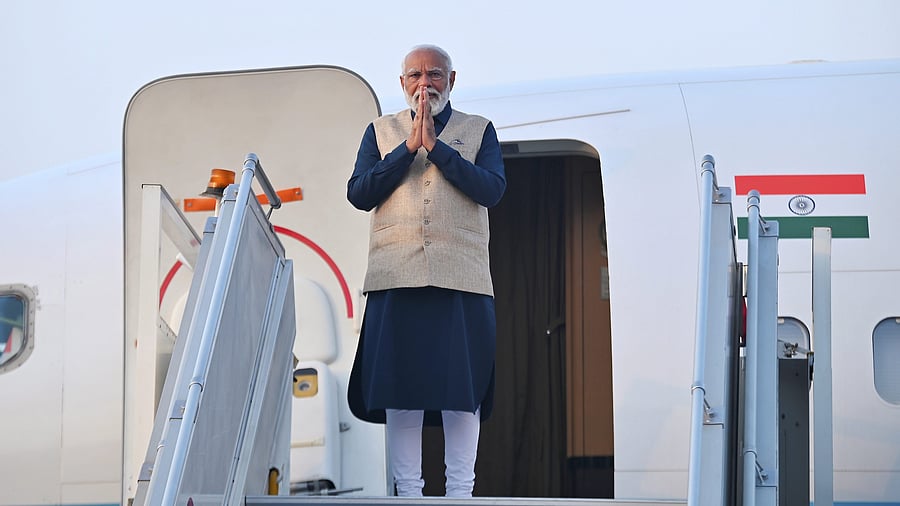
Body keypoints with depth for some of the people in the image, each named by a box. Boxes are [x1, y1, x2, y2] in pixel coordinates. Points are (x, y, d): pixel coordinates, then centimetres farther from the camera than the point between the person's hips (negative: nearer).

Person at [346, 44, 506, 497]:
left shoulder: (478, 131, 13)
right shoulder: (381, 131, 16)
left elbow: (491, 189, -4)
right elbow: (359, 194, 2)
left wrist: (435, 145, -8)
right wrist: (409, 146, -5)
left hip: (461, 279, -1)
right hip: (397, 278, 1)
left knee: (462, 387, -3)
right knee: (401, 388, -2)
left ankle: (460, 493, 1)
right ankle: (407, 494, 3)